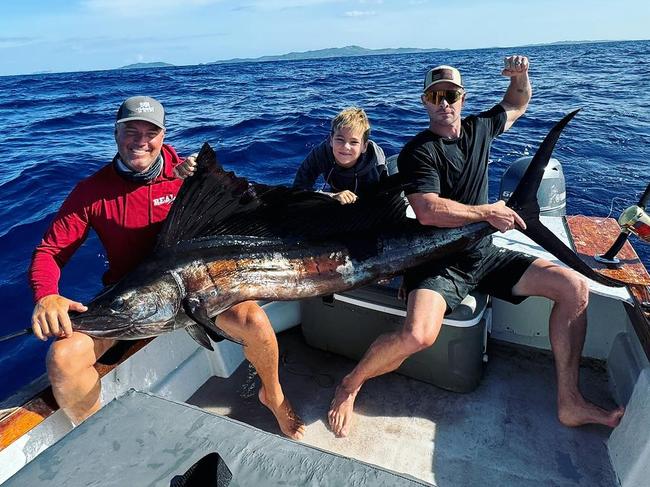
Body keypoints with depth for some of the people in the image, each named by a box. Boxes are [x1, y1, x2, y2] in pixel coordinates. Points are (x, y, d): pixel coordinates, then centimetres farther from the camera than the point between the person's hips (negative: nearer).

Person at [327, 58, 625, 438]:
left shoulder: (478, 128, 10)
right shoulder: (418, 152, -11)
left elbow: (517, 105, 30)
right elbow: (428, 211, -24)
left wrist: (520, 76, 9)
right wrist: (487, 213, -15)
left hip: (483, 255, 7)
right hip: (438, 262, -7)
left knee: (575, 287, -3)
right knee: (418, 335, -34)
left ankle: (570, 402, 6)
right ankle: (351, 384, -4)